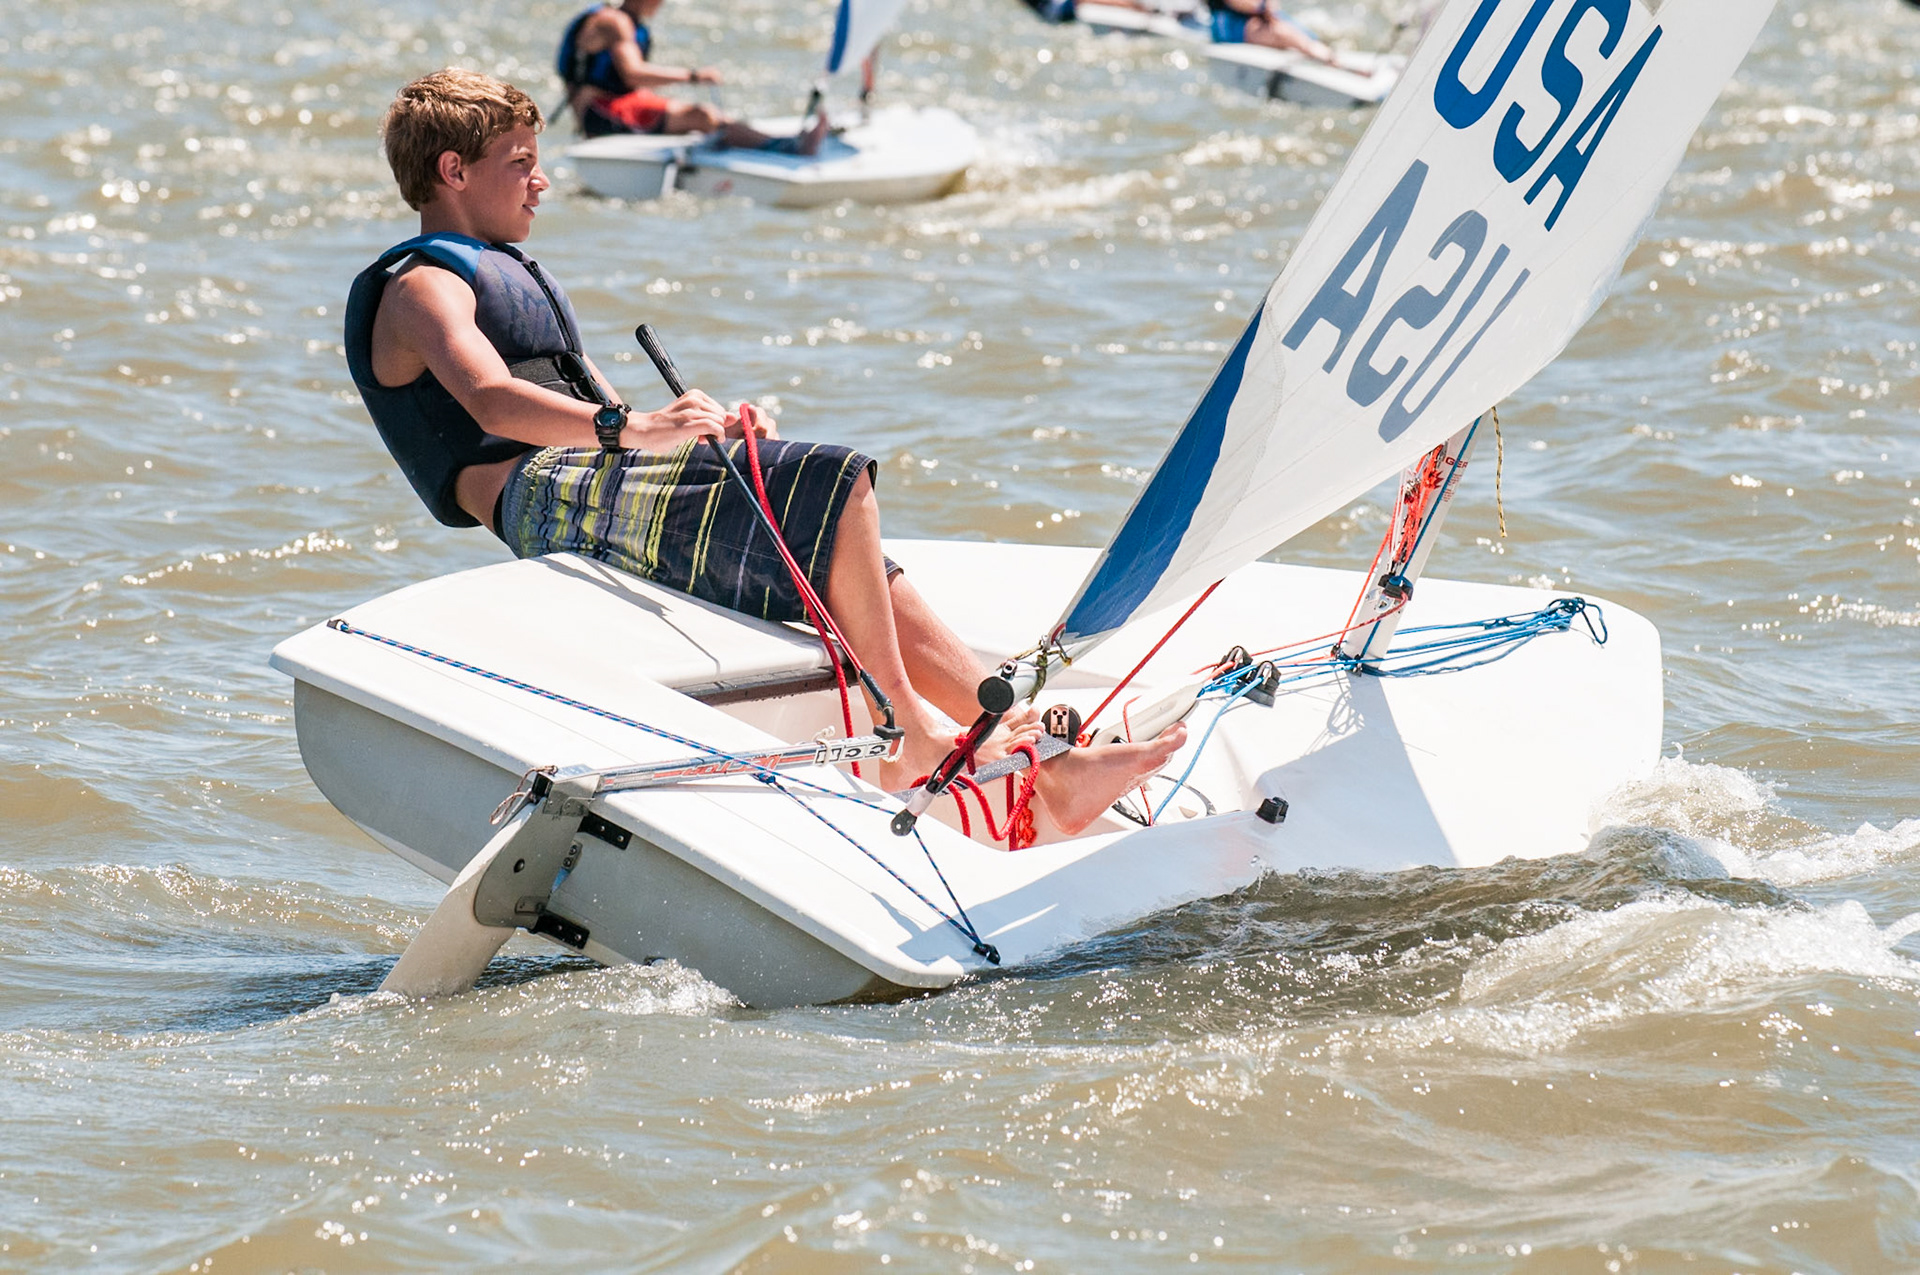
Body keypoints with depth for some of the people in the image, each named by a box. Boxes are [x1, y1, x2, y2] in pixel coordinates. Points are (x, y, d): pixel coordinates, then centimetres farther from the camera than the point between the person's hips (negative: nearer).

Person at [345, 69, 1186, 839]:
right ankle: (909, 735, -18)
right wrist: (630, 429, -33)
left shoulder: (511, 275, 31)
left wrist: (712, 428, 4)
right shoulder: (421, 286, -1)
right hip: (550, 497, -9)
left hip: (603, 490, 9)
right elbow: (491, 401, -21)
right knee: (834, 483, -21)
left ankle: (1049, 766, -6)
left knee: (873, 588, -2)